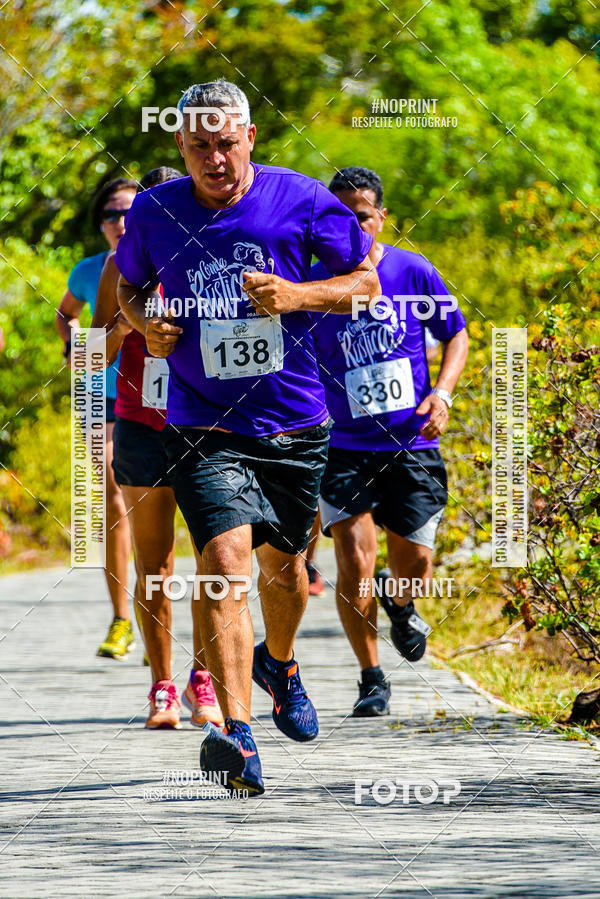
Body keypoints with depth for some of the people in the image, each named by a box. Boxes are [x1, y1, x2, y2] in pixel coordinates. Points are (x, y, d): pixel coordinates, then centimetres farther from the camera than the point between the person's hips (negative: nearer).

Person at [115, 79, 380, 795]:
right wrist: (145, 322, -5)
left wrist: (294, 295, -14)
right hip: (203, 431, -1)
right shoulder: (154, 212, -2)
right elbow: (129, 286, 17)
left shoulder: (300, 200, -5)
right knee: (224, 561, -21)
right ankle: (236, 734, -27)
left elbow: (365, 280, 3)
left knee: (283, 563, 19)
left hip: (293, 425, 2)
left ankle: (279, 663, 53)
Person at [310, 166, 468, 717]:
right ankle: (372, 678, 3)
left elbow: (456, 335, 11)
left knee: (413, 562, -1)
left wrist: (442, 394, -4)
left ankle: (402, 607, 38)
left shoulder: (413, 272, 0)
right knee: (354, 561, -13)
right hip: (345, 449, -1)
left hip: (413, 446, 1)